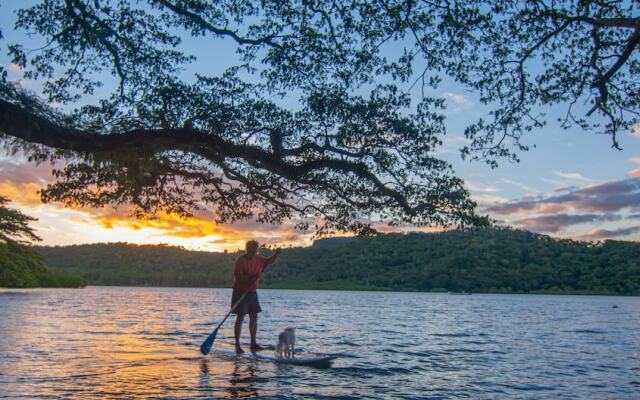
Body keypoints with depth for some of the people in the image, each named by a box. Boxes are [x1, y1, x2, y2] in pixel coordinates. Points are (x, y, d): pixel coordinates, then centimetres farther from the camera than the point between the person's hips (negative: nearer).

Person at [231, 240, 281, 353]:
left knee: (254, 317, 10)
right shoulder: (240, 260, -16)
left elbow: (269, 261, 20)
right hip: (241, 292, -7)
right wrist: (252, 277, -30)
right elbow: (238, 278, -20)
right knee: (240, 318, -6)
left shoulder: (257, 259, 5)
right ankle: (237, 345, -1)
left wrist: (276, 254, 1)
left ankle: (253, 343, 20)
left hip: (252, 292, 7)